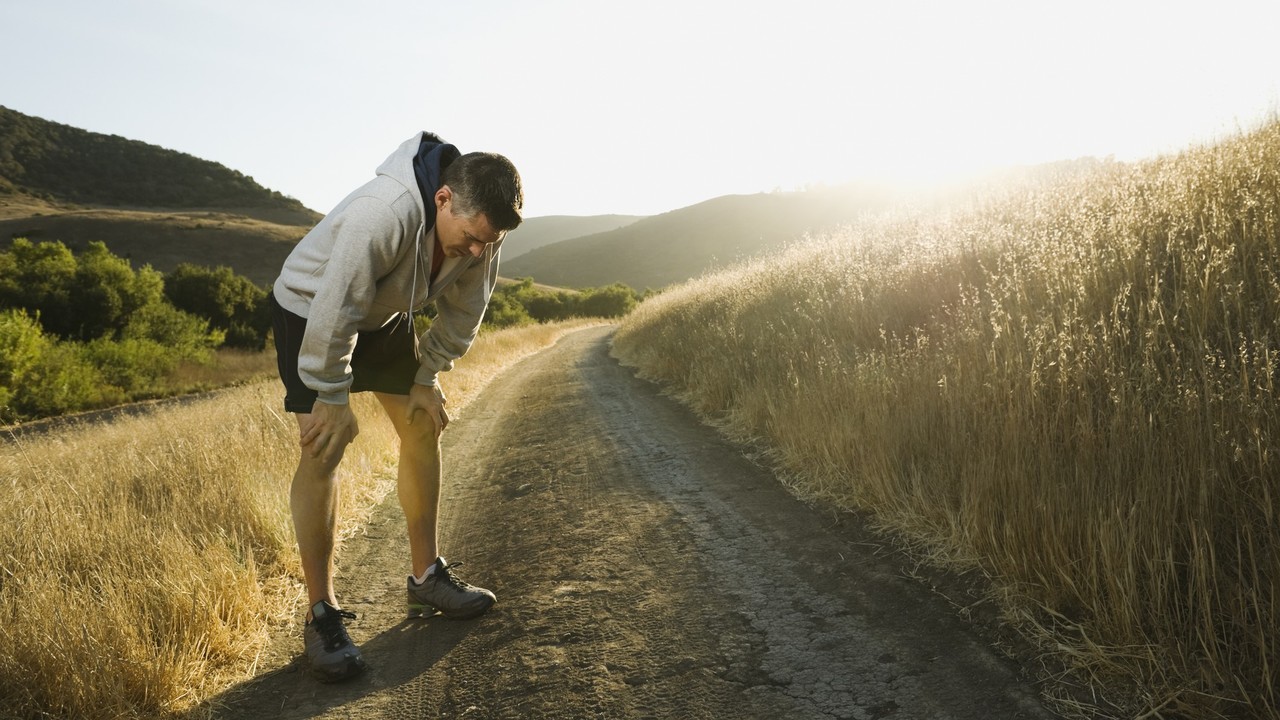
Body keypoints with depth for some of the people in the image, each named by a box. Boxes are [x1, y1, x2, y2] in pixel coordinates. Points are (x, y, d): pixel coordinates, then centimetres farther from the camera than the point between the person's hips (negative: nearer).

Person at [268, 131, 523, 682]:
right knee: (322, 450, -14)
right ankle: (321, 614, -3)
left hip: (385, 316, 7)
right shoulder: (384, 213, -41)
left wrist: (427, 378, -3)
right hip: (311, 311, -6)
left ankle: (427, 577, 17)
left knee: (423, 429, 4)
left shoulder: (481, 227, -19)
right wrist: (333, 399, -25)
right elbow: (334, 311, -35)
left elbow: (461, 311, -4)